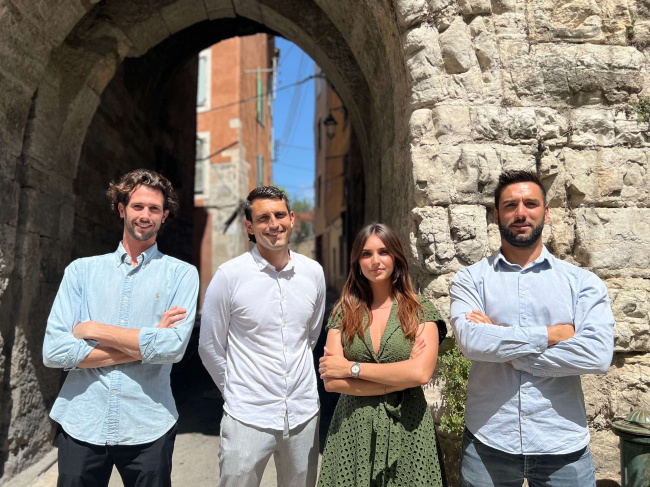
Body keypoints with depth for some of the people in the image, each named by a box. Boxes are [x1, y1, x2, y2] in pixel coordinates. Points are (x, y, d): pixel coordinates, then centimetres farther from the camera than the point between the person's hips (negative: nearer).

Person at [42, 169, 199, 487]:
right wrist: (144, 344, -12)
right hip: (81, 426, 2)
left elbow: (172, 347, -16)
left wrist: (93, 329, -11)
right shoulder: (81, 270, 3)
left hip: (147, 430, -1)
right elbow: (54, 351, -7)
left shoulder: (181, 275, -3)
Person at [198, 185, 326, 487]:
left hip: (304, 414, 4)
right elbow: (210, 348, -2)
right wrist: (235, 390, 6)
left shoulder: (313, 272, -1)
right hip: (248, 417, -3)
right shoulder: (229, 276, -11)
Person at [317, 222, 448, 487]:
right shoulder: (343, 312, 1)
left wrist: (352, 367, -13)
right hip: (353, 428, 1)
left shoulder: (421, 312, -2)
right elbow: (331, 382, -7)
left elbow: (421, 373, -17)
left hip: (407, 428, -1)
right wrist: (399, 381, -12)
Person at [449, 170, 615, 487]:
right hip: (487, 443, 0)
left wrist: (504, 346, -13)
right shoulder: (470, 280, -1)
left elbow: (598, 355, -14)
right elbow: (471, 341, -18)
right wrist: (552, 334, -13)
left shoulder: (583, 282, 1)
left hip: (563, 446, 1)